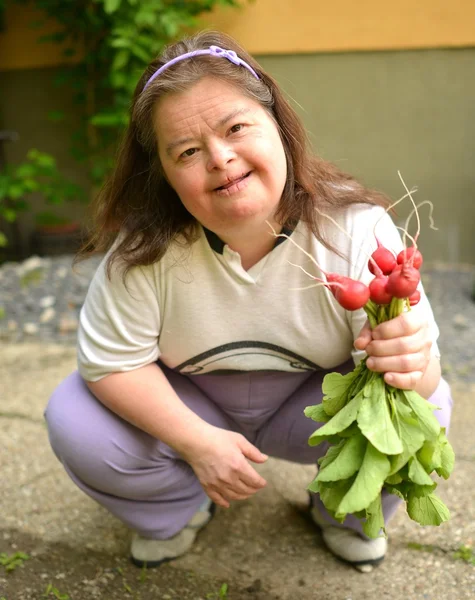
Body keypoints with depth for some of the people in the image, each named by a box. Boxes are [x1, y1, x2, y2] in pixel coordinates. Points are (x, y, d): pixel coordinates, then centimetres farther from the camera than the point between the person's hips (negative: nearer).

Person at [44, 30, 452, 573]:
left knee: (426, 406, -26)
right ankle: (178, 511, 12)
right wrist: (200, 442, -26)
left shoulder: (358, 230, -26)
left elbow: (421, 363, -25)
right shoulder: (145, 245, -25)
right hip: (187, 409, 1)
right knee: (74, 421, -21)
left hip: (313, 405, 0)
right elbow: (111, 360, -18)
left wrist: (410, 369, -50)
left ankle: (347, 512, 9)